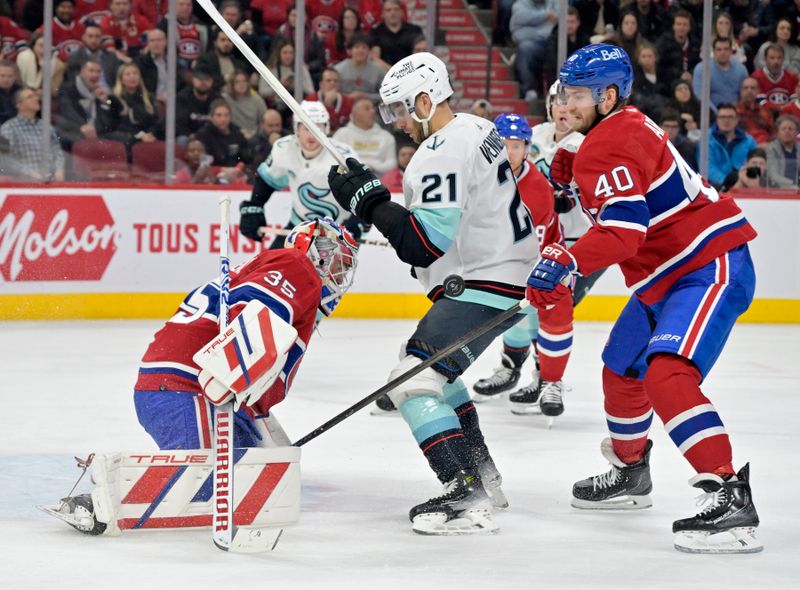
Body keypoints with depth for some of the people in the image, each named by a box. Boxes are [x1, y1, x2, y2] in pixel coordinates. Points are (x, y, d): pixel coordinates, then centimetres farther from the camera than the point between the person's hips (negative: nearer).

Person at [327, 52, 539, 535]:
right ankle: (483, 476, 30)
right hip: (512, 273, 11)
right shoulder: (480, 130, 12)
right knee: (434, 367, 26)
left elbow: (426, 243, -26)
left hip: (483, 287, -11)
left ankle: (468, 499, -23)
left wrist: (368, 198, -17)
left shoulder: (441, 153, -20)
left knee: (415, 379, -16)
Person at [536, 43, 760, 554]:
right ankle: (630, 472, 44)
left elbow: (625, 229, -32)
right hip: (666, 278, 11)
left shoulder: (610, 144, -20)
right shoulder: (624, 127, 11)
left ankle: (730, 496, -35)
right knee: (622, 373, 21)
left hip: (711, 266, -11)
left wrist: (565, 262, -41)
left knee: (667, 374, -29)